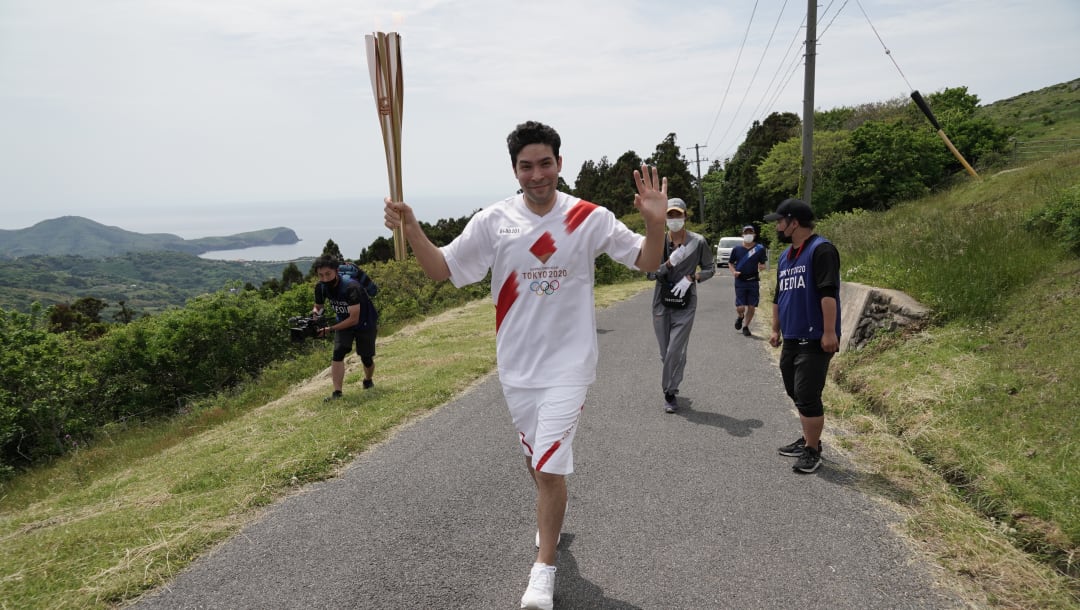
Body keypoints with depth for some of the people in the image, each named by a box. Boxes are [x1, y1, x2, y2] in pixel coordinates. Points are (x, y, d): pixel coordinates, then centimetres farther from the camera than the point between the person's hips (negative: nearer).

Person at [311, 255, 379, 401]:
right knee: (338, 353, -16)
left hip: (365, 322, -4)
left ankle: (368, 381, 38)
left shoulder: (351, 287, -37)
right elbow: (318, 306, 2)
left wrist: (330, 329, -40)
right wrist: (315, 313, -23)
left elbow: (354, 319, -36)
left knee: (366, 358, 5)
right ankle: (337, 393, -17)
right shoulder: (321, 287, -17)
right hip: (344, 321, 4)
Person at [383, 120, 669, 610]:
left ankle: (543, 569, 10)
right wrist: (411, 230, -18)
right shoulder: (493, 221, -4)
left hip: (567, 364, -3)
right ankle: (551, 517, 50)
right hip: (515, 365, 3)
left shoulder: (590, 218, -7)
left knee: (549, 466, -9)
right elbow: (442, 269, -1)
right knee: (534, 459, 20)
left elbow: (645, 261, -1)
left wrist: (655, 221, -21)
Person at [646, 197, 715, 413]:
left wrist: (692, 277, -12)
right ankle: (671, 385, 34)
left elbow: (710, 269, 5)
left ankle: (670, 392, 12)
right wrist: (669, 263, -21)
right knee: (665, 352, 10)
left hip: (685, 304, -2)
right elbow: (651, 273, -5)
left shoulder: (698, 242, -6)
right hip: (662, 302, 2)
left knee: (675, 351, -7)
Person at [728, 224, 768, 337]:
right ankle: (740, 317, 30)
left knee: (752, 307, 2)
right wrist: (733, 272, -8)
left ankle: (745, 326, 22)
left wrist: (761, 267, -16)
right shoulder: (737, 249, 2)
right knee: (740, 307, -6)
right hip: (740, 281, -1)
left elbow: (763, 264, 8)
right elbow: (730, 263, 11)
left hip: (753, 281, 1)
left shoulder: (760, 249, 2)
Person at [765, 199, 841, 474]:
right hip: (791, 339, 9)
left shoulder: (820, 249, -12)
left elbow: (828, 293, -20)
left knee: (807, 396, -6)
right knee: (796, 393, 15)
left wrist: (829, 332, -24)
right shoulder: (785, 257, 16)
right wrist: (776, 329, 23)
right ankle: (808, 440, 29)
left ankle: (812, 451, 6)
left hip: (814, 340, -9)